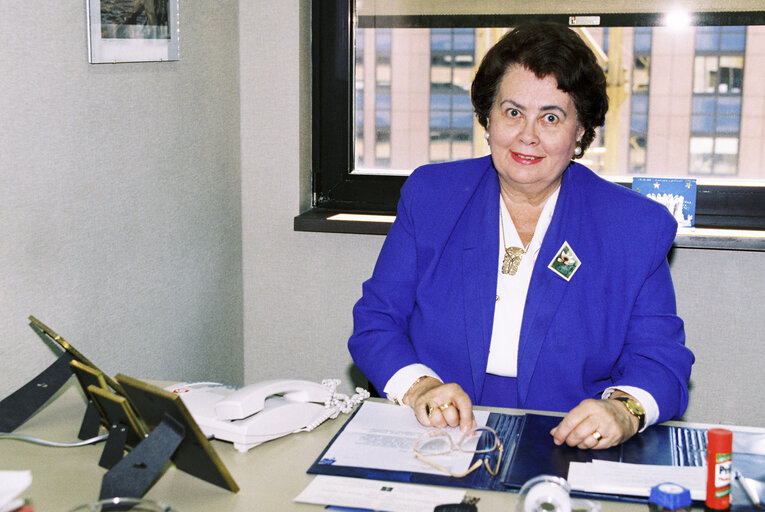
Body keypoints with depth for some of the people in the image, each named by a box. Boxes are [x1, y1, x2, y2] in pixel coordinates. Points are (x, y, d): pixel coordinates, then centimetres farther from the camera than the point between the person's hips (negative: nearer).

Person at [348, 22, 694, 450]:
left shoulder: (638, 226, 5)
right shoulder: (429, 196, 9)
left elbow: (660, 359, 1)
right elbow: (376, 323, 7)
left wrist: (623, 409, -22)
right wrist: (419, 387, -14)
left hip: (570, 457, 0)